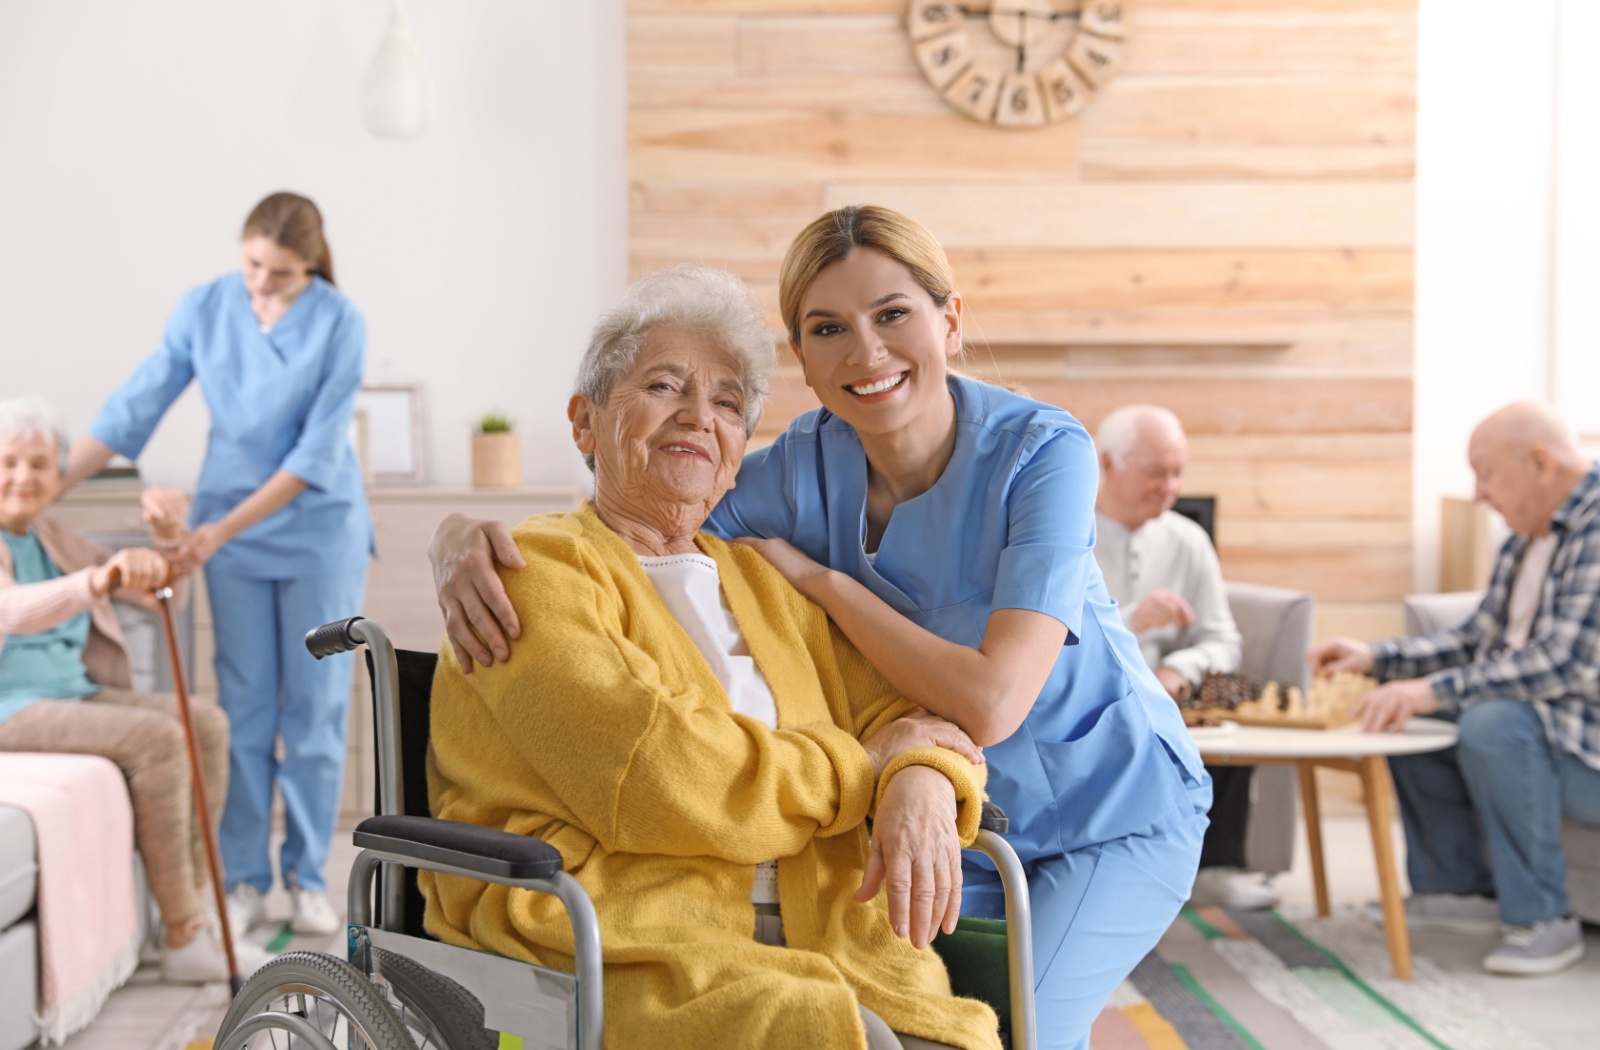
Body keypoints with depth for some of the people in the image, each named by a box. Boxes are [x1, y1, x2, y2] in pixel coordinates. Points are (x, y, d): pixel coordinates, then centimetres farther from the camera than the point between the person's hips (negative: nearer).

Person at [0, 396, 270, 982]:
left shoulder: (51, 538, 14)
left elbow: (157, 595, 14)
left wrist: (166, 533, -7)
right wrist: (98, 581, -50)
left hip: (72, 694, 8)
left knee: (206, 723, -9)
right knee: (156, 738, -25)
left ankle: (190, 917, -8)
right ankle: (185, 938, -20)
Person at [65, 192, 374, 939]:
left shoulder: (339, 323, -14)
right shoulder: (204, 309, -5)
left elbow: (316, 452, -17)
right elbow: (136, 407, -3)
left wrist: (224, 529, -21)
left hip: (320, 529, -2)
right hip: (229, 533, 2)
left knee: (315, 704, 3)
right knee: (244, 708, 5)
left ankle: (308, 876, 14)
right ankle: (244, 879, 13)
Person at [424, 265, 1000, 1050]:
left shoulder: (768, 581, 24)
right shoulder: (539, 568, 2)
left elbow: (899, 714, 16)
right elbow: (655, 784, -12)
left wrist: (921, 787, -9)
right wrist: (864, 764, -2)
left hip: (811, 936, 6)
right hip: (607, 939, -5)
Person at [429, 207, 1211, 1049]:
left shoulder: (1042, 453, -26)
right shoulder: (798, 472, -14)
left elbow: (989, 704, -35)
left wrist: (817, 577, -27)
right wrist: (465, 537, -35)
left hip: (1110, 810, -4)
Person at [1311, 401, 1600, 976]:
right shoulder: (1527, 537, 10)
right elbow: (1478, 638, 18)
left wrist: (1434, 689, -31)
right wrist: (1376, 657, 6)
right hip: (1528, 723, 10)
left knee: (1493, 722, -34)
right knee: (1397, 706, 10)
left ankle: (1540, 919, -20)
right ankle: (1459, 887, 15)